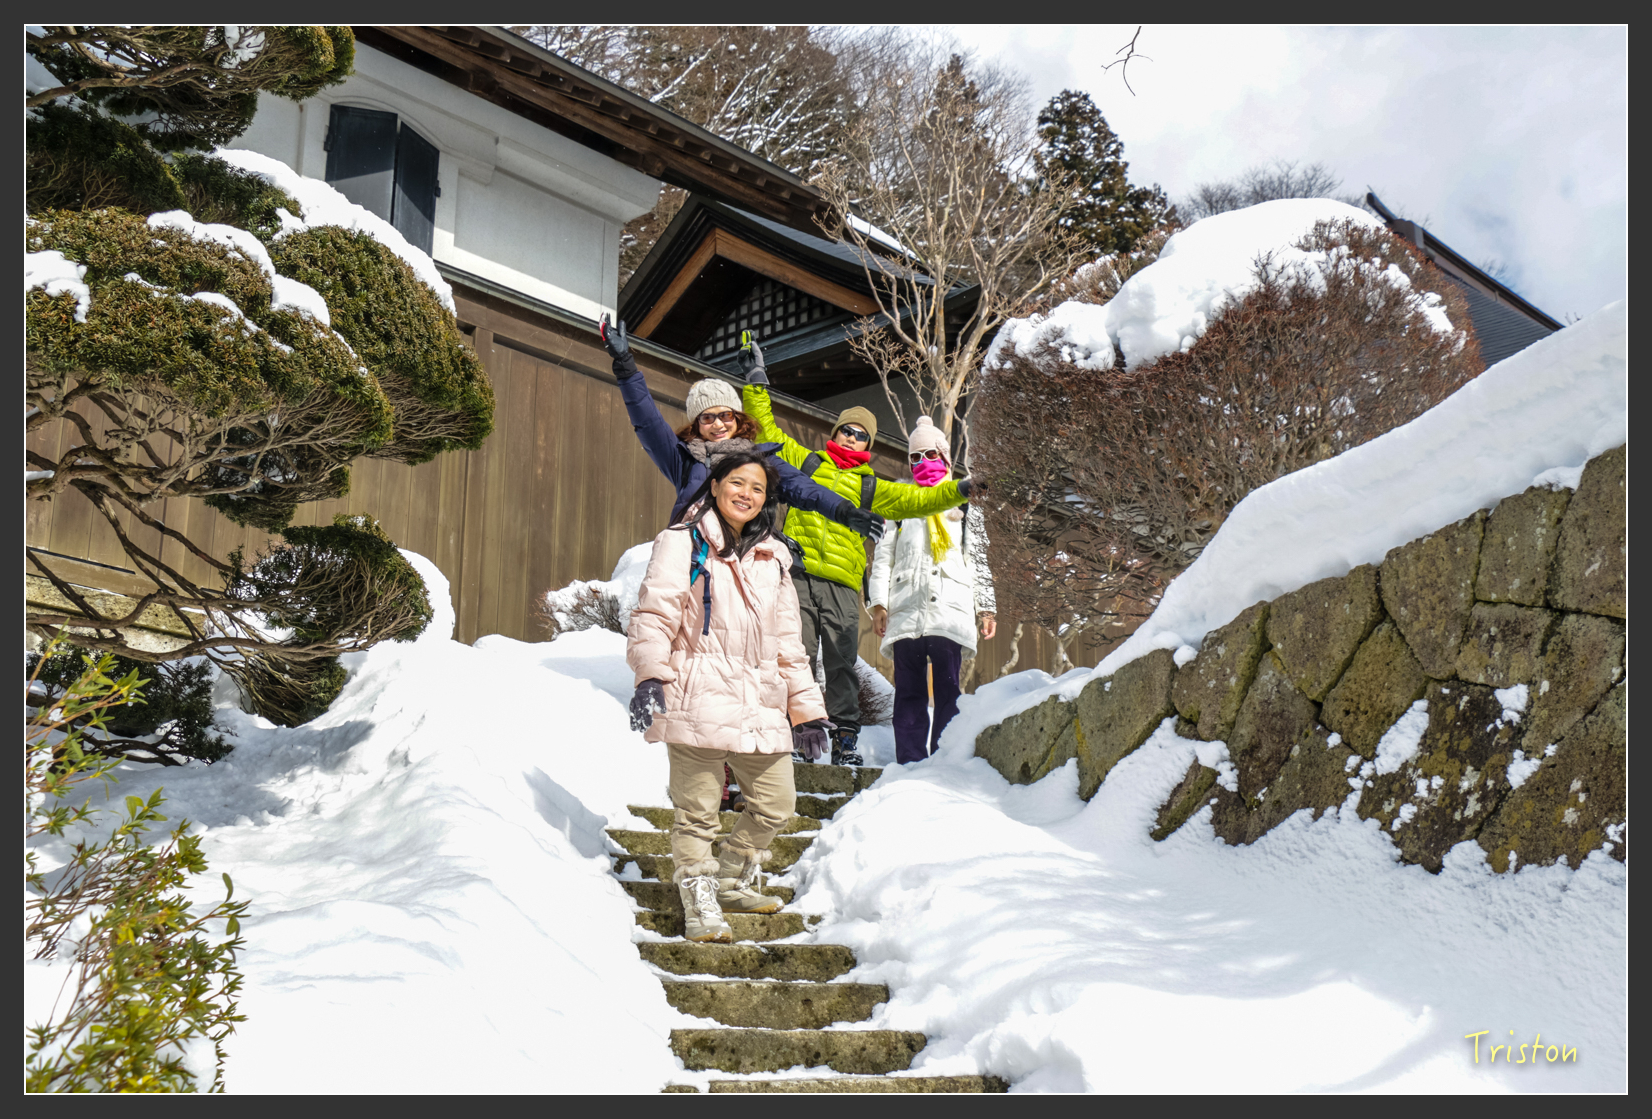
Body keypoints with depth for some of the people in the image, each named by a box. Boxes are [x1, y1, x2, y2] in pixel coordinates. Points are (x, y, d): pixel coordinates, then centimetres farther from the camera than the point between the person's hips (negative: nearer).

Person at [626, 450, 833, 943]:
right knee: (698, 810, -3)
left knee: (776, 802, 10)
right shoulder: (683, 543, 2)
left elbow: (787, 640, 23)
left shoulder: (772, 558, 20)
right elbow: (655, 612, -7)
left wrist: (806, 708, 20)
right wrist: (649, 675, -22)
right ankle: (699, 903, 11)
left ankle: (733, 880, 31)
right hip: (698, 700, -6)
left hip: (760, 705, 6)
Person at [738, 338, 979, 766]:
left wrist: (958, 491, 3)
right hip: (798, 575, -1)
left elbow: (914, 500, 14)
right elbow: (766, 430, 23)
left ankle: (845, 739, 3)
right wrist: (757, 383, 20)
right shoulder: (804, 462, 19)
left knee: (842, 663, -2)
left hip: (842, 582, 1)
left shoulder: (870, 487, 20)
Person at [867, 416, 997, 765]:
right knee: (909, 690, -1)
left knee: (948, 688, -7)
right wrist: (878, 603, 2)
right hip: (906, 611, 1)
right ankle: (910, 762, -1)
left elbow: (979, 563, 18)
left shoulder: (964, 509, 20)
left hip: (950, 609, -1)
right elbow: (882, 557, 14)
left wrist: (986, 607, 9)